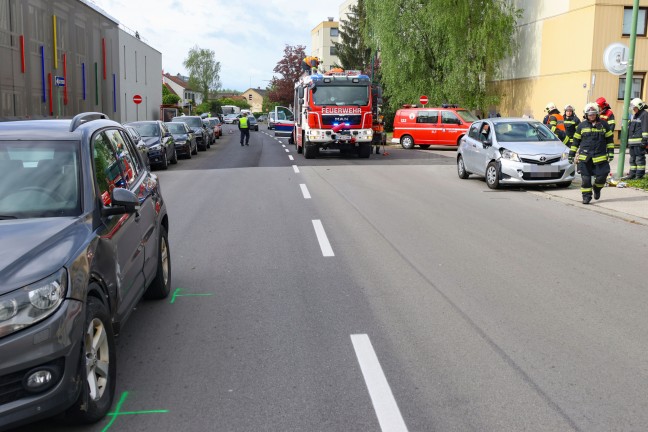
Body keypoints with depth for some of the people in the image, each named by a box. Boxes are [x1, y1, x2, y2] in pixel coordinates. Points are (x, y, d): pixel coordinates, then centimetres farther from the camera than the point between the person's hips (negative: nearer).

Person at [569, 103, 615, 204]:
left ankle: (597, 188, 28)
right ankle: (586, 196, 9)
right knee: (585, 178, -1)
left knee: (601, 176, -2)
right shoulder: (582, 125, 7)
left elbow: (609, 139, 12)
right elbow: (576, 141, 11)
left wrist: (611, 152, 5)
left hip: (600, 157, 0)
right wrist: (571, 154, 8)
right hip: (585, 157, 0)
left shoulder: (603, 124, 7)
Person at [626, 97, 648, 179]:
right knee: (632, 158, 11)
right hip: (632, 141, 9)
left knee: (639, 158, -5)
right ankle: (632, 174, 16)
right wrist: (627, 140, 23)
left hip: (639, 142, -9)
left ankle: (640, 174, -2)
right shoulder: (634, 115, 21)